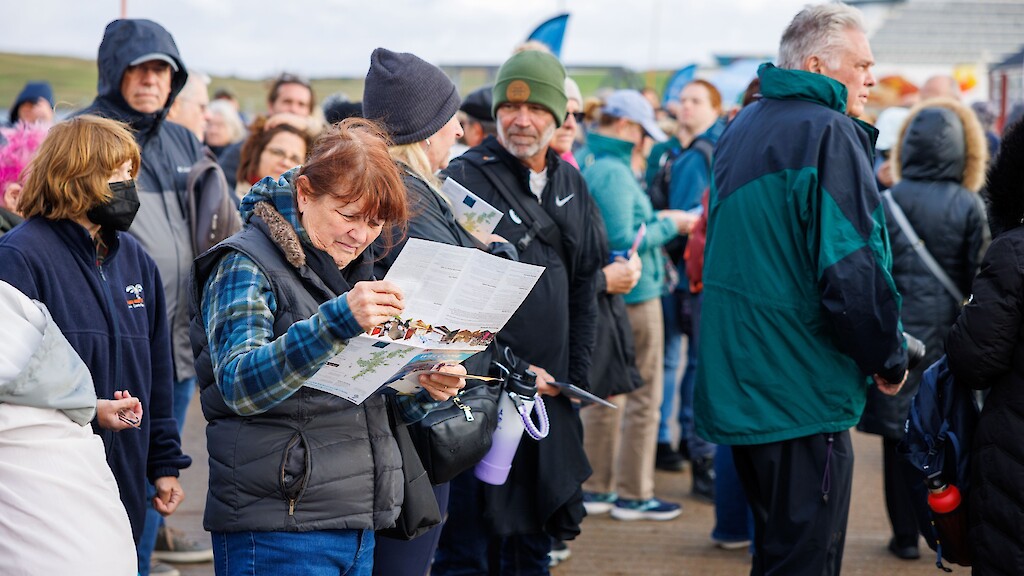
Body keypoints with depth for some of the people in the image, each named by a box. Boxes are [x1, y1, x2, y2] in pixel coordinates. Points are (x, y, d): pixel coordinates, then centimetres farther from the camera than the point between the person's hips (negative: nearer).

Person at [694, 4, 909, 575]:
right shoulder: (829, 133, -16)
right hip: (804, 394, -9)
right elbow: (852, 269, -22)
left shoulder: (742, 129, 13)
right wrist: (890, 359, -7)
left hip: (741, 380, 9)